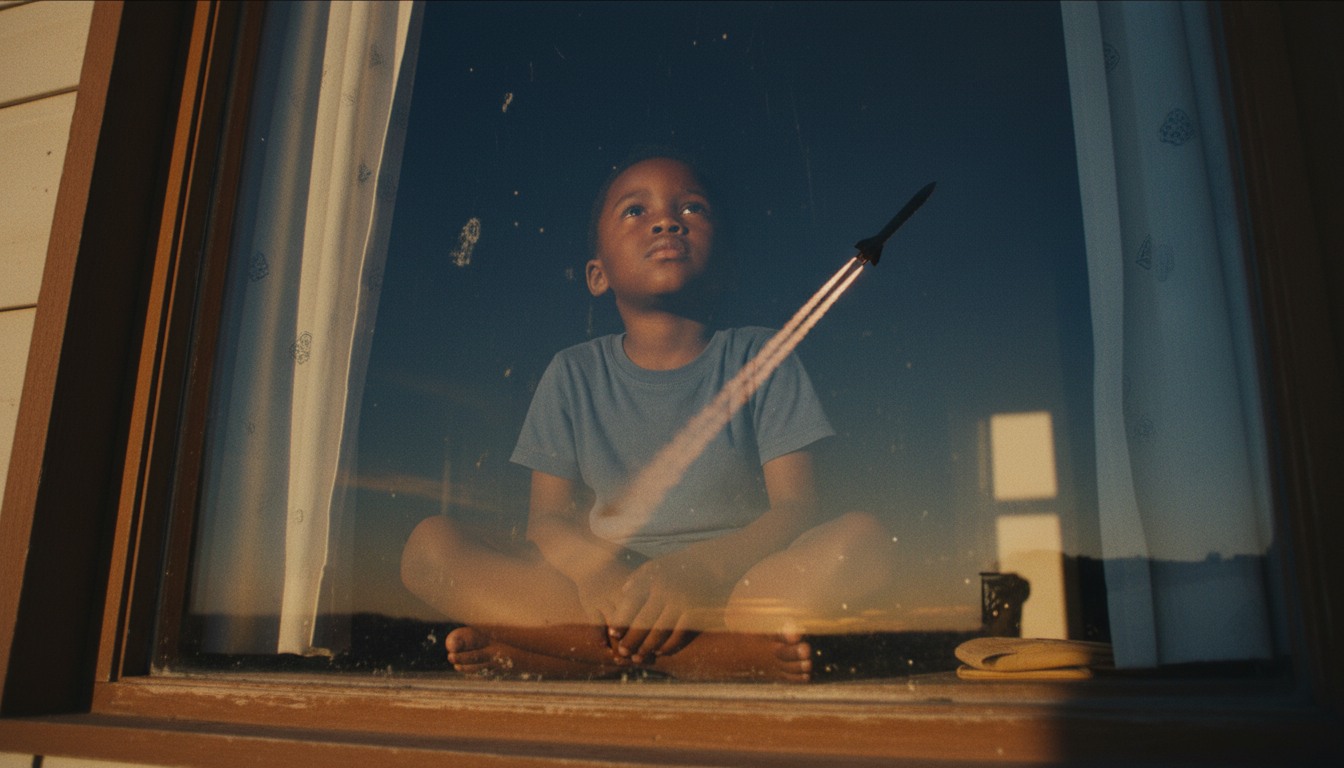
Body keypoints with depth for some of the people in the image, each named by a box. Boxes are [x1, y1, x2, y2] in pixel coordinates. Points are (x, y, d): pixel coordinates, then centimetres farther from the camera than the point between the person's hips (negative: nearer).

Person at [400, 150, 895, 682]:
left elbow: (795, 508, -6)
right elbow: (547, 517, 2)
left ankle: (566, 652, -29)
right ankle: (711, 654, -28)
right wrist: (593, 567, -22)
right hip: (609, 589, 1)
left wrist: (700, 568, -26)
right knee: (431, 543, -18)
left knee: (862, 537, -28)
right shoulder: (575, 374, 8)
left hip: (732, 585, -1)